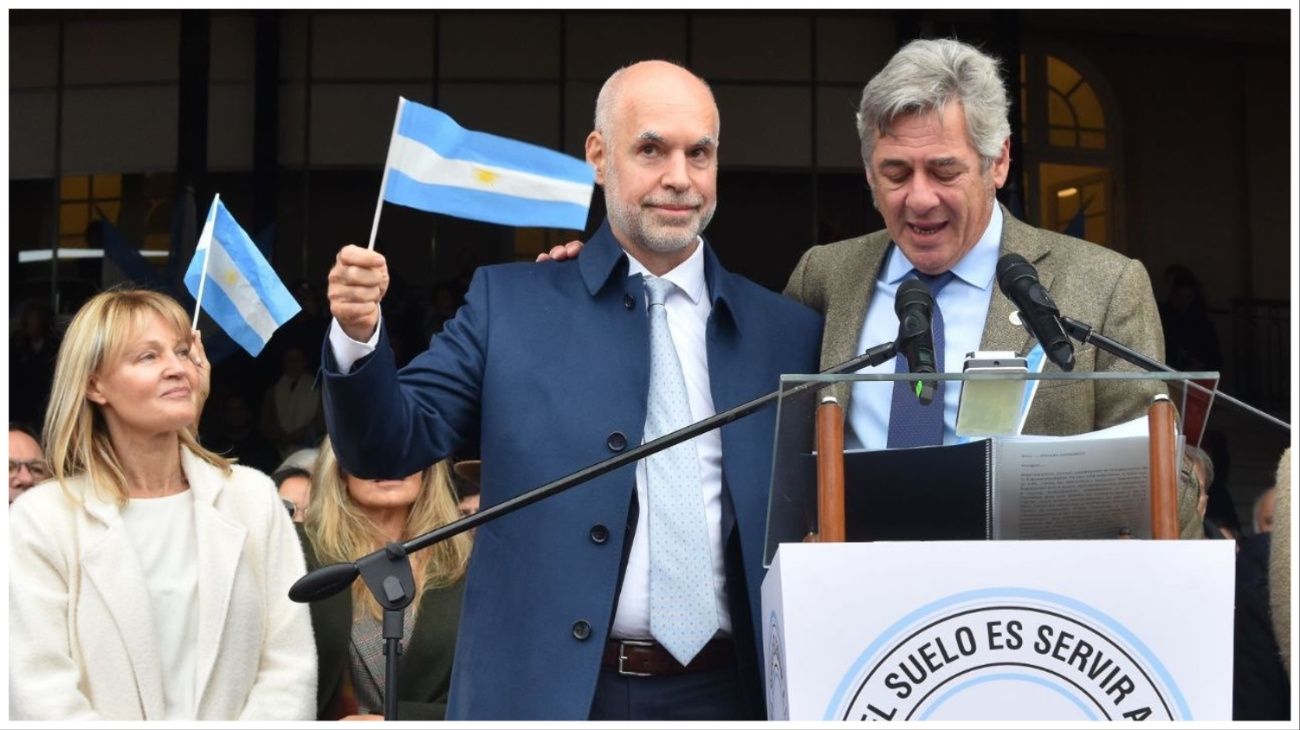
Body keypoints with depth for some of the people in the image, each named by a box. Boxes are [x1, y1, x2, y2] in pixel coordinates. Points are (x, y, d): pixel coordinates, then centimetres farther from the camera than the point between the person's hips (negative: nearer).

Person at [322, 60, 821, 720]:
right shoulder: (508, 304, 4)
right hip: (545, 690, -1)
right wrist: (359, 335, -19)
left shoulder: (786, 332, 6)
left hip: (722, 693, 1)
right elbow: (389, 447, -1)